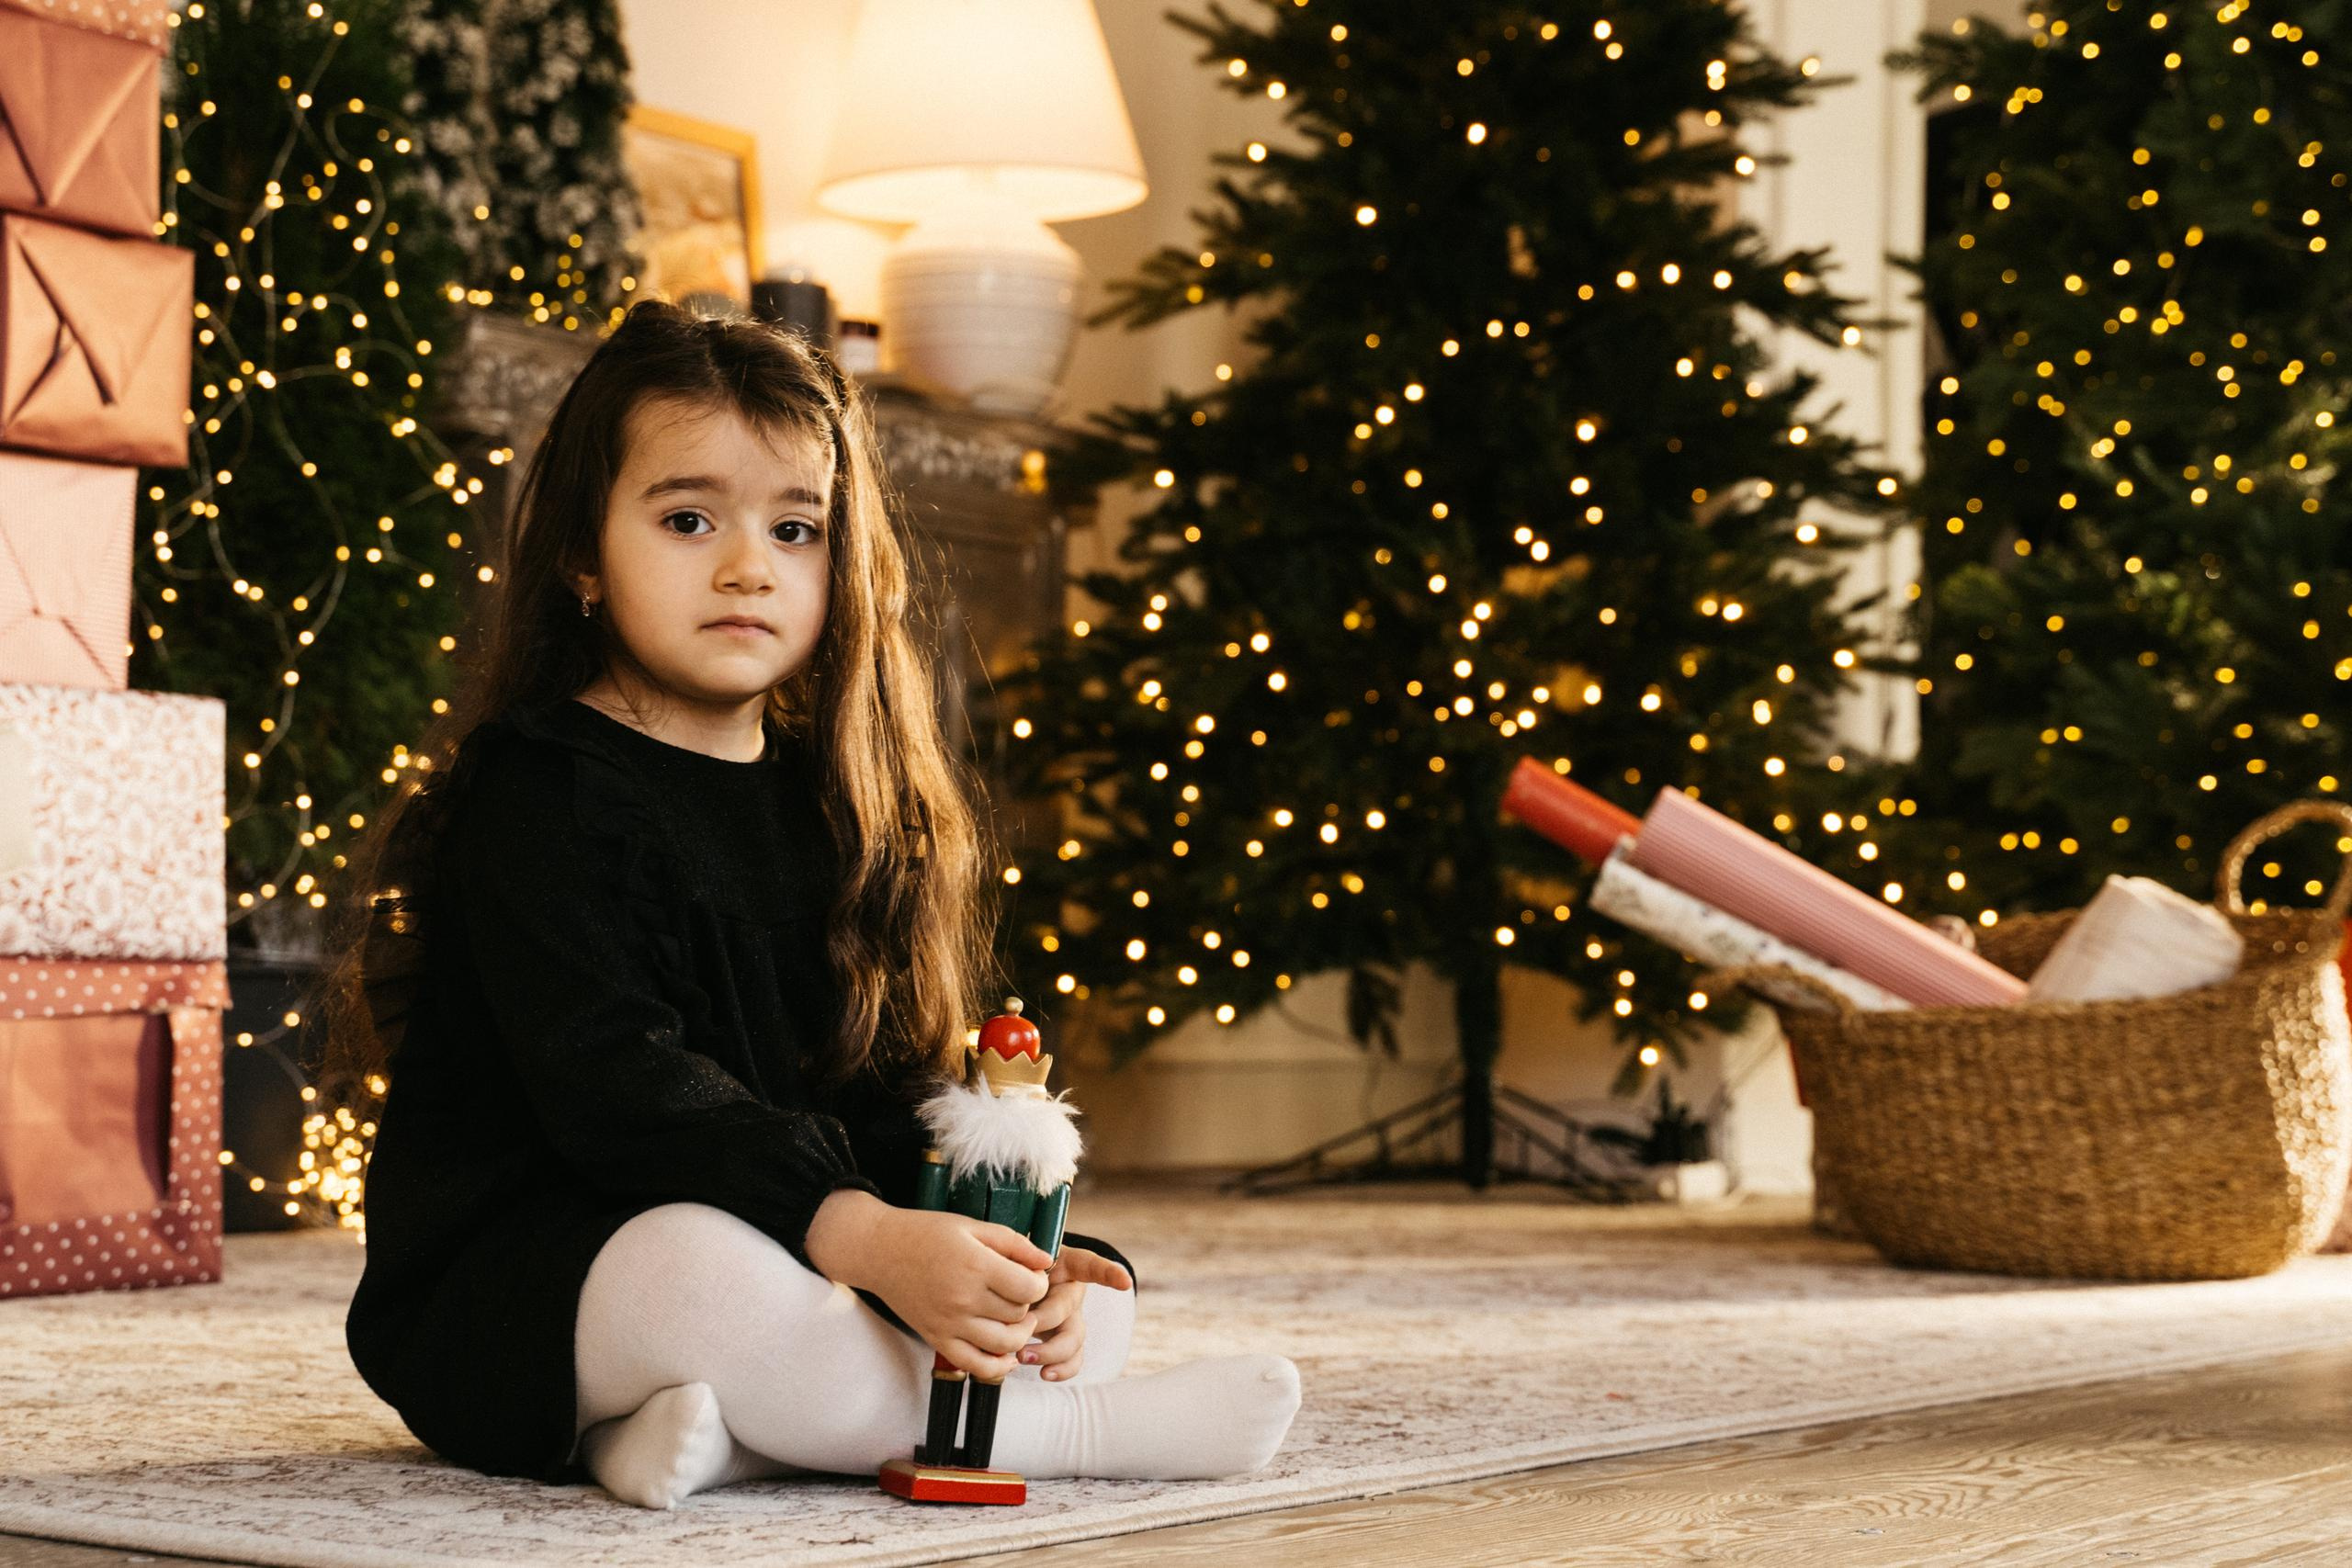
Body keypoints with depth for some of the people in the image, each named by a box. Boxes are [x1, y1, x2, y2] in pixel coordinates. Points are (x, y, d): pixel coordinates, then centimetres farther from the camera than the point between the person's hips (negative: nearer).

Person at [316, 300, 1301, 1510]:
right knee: (705, 1274, -40)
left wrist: (1003, 1250, -13)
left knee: (1090, 1294, -5)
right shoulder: (542, 792, -12)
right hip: (522, 1275, -8)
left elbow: (897, 1091, 7)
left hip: (800, 1246, 8)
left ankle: (743, 1433, -27)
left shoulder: (831, 805, 12)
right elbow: (614, 1090, -25)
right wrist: (867, 1236, -36)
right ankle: (1078, 1431, -21)